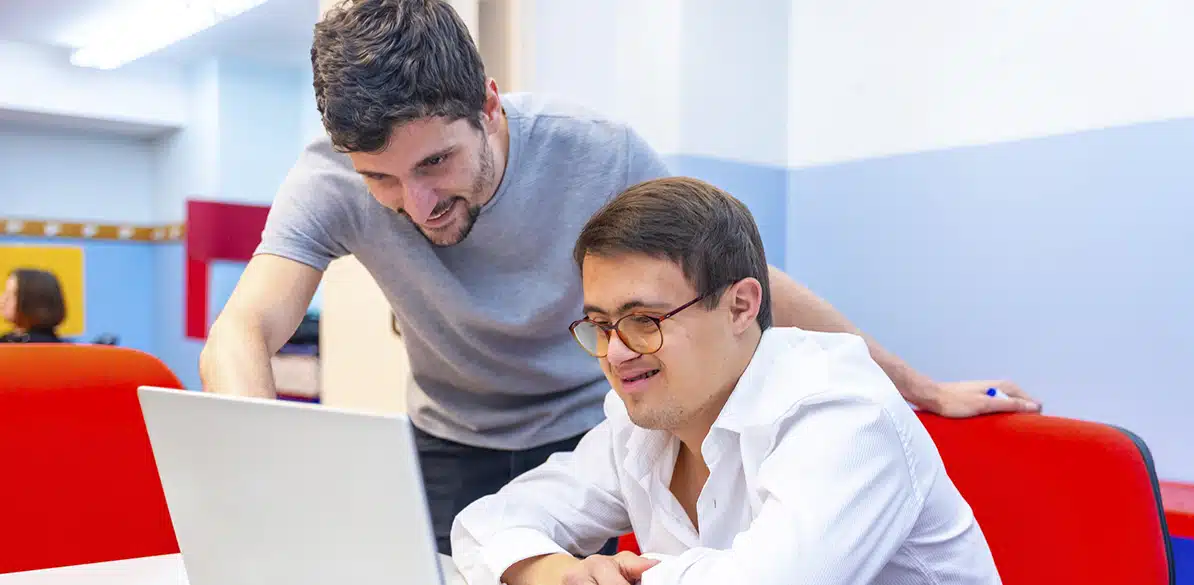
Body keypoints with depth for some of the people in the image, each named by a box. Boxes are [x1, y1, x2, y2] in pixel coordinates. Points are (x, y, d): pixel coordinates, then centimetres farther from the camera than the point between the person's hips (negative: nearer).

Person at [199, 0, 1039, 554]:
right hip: (448, 446, 2)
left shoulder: (600, 156, -27)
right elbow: (240, 336, -34)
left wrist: (921, 388, -11)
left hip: (582, 435, -1)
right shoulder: (332, 184, -24)